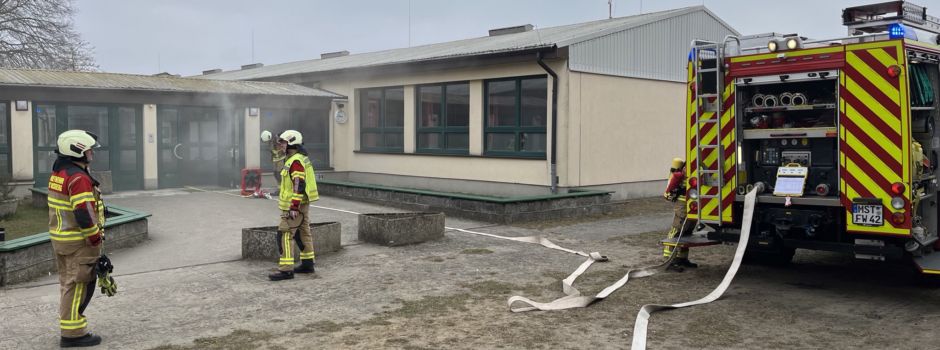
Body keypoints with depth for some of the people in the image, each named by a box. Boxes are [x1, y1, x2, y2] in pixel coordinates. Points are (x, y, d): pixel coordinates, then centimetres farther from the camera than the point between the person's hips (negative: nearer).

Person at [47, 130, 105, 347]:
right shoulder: (78, 178, -20)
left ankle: (70, 329, 28)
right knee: (78, 286, -4)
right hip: (78, 242, -10)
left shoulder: (58, 174, 12)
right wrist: (96, 240, -17)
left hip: (60, 238, 10)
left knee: (68, 284, 18)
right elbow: (84, 215, -25)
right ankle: (73, 334, 2)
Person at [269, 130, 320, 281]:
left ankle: (286, 269, -12)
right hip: (303, 204, 11)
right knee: (303, 233, 15)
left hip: (294, 206, -11)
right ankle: (307, 264, 22)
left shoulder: (295, 162, -18)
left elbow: (299, 186, -25)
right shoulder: (302, 159, 15)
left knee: (285, 235, -10)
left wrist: (294, 207, -25)